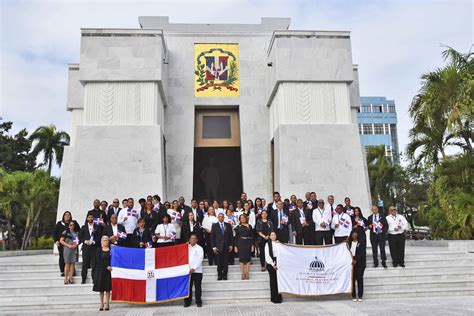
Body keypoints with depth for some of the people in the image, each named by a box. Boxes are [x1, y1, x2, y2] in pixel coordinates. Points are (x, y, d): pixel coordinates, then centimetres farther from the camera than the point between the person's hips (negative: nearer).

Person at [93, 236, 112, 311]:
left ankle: (107, 304, 8)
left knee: (107, 288, 1)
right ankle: (101, 304, 12)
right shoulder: (99, 250, 2)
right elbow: (98, 261, -5)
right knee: (101, 288, 3)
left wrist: (110, 267, -13)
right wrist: (106, 266, -15)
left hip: (108, 271, -1)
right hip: (101, 270, 1)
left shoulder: (111, 249, 2)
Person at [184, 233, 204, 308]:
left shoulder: (199, 248, 2)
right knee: (188, 287, 4)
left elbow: (200, 259, -6)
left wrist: (193, 268, -15)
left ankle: (199, 302, 11)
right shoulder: (187, 248, 11)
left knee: (198, 287, 1)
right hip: (187, 270, 3)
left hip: (197, 271, -3)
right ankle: (187, 302, 14)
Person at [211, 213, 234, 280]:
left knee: (226, 262, 4)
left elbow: (231, 236, 9)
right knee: (219, 263, 1)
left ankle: (224, 275, 14)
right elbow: (212, 237, 2)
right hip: (218, 247, -1)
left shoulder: (228, 225, 9)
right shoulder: (214, 226, 5)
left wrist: (231, 245, 1)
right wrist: (213, 247, -5)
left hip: (226, 247, 1)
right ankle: (219, 276, 12)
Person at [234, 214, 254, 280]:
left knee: (248, 258, -1)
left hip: (248, 243, 0)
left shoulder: (249, 226, 6)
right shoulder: (238, 227, 6)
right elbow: (236, 237, 6)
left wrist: (252, 245, -2)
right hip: (241, 244, 0)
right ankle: (243, 274, 5)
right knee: (242, 259, 0)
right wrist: (235, 246, 0)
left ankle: (247, 274, 5)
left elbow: (252, 236, 5)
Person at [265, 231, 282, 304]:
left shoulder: (279, 243, 10)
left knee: (279, 280, 1)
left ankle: (279, 298, 7)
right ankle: (274, 298, 5)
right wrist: (273, 264, -8)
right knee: (273, 281, -1)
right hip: (271, 264, -2)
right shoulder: (268, 244, 3)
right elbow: (267, 256, -2)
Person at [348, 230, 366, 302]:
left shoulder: (361, 243, 1)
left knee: (359, 279, -2)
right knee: (352, 279, 1)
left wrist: (356, 260, -16)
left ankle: (360, 296, 6)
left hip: (360, 263, -2)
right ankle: (354, 296, 9)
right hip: (351, 262, 2)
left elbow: (362, 253, -7)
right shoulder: (349, 243, 10)